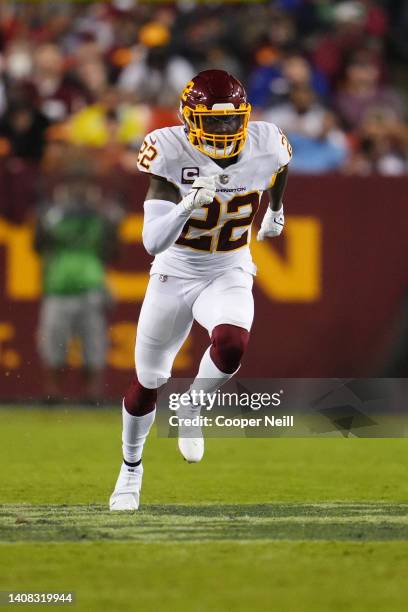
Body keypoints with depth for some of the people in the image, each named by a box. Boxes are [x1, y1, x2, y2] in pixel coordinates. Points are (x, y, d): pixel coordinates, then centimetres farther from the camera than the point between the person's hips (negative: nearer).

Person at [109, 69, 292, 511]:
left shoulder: (265, 146, -16)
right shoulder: (170, 152, -24)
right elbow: (153, 243, -30)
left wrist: (275, 208, 27)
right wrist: (190, 203, -45)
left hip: (230, 275, 1)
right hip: (174, 275, -1)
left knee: (232, 344, -32)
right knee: (148, 380, 11)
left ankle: (191, 411, 0)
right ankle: (131, 466, 40)